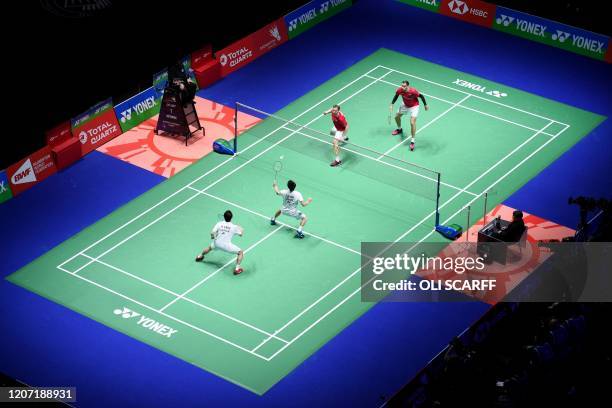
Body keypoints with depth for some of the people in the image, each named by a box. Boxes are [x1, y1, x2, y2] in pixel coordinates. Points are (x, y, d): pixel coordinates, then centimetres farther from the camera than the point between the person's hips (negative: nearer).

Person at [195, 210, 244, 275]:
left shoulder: (219, 224, -3)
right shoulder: (234, 227, -7)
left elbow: (212, 233, -8)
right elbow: (240, 234, 5)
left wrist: (213, 236, 17)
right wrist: (242, 230, 28)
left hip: (217, 243, 4)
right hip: (227, 245, -4)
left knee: (210, 247, 38)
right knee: (240, 252, 10)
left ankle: (200, 256, 61)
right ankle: (237, 268, -2)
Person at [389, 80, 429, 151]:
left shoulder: (413, 91, -39)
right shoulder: (399, 90, -27)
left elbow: (421, 96, -20)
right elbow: (396, 95, -2)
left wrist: (425, 105, -10)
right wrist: (392, 104, -8)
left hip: (414, 106, -5)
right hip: (405, 105, 5)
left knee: (412, 123, -18)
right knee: (397, 117, 20)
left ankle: (412, 141, -6)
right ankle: (399, 129, 54)